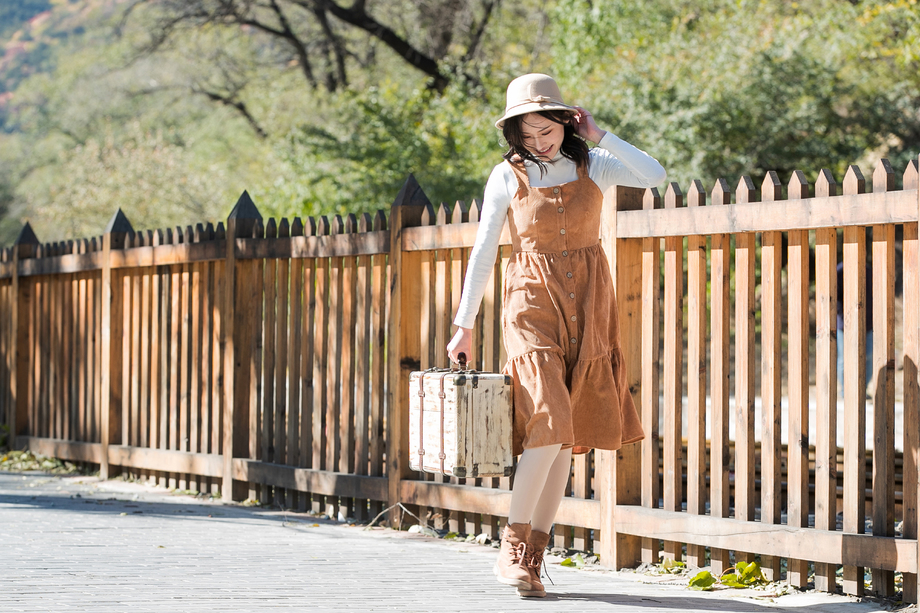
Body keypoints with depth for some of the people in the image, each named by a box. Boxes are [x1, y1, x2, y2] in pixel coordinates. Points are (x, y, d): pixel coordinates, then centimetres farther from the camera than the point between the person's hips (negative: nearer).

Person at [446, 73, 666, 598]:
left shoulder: (593, 164, 4)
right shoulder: (508, 176, 0)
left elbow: (655, 176, -13)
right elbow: (484, 251, 3)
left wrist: (600, 136, -9)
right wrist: (465, 325, 2)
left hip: (588, 306, 3)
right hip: (533, 303, -3)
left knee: (567, 436, 3)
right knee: (548, 423, -18)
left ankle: (534, 554, 10)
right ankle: (513, 546, -9)